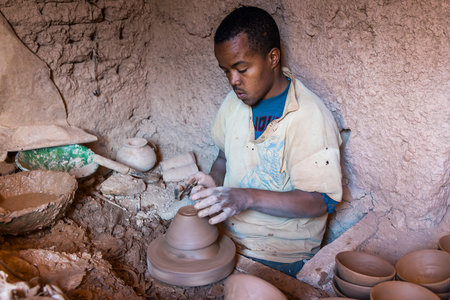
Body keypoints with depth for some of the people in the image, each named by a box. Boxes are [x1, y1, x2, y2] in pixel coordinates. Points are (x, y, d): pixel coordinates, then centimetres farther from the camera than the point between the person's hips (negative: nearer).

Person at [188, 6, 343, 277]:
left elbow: (322, 201, -21)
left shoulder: (310, 116, -19)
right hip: (227, 235, 6)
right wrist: (215, 182, -4)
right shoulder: (235, 101, 4)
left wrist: (246, 197, -30)